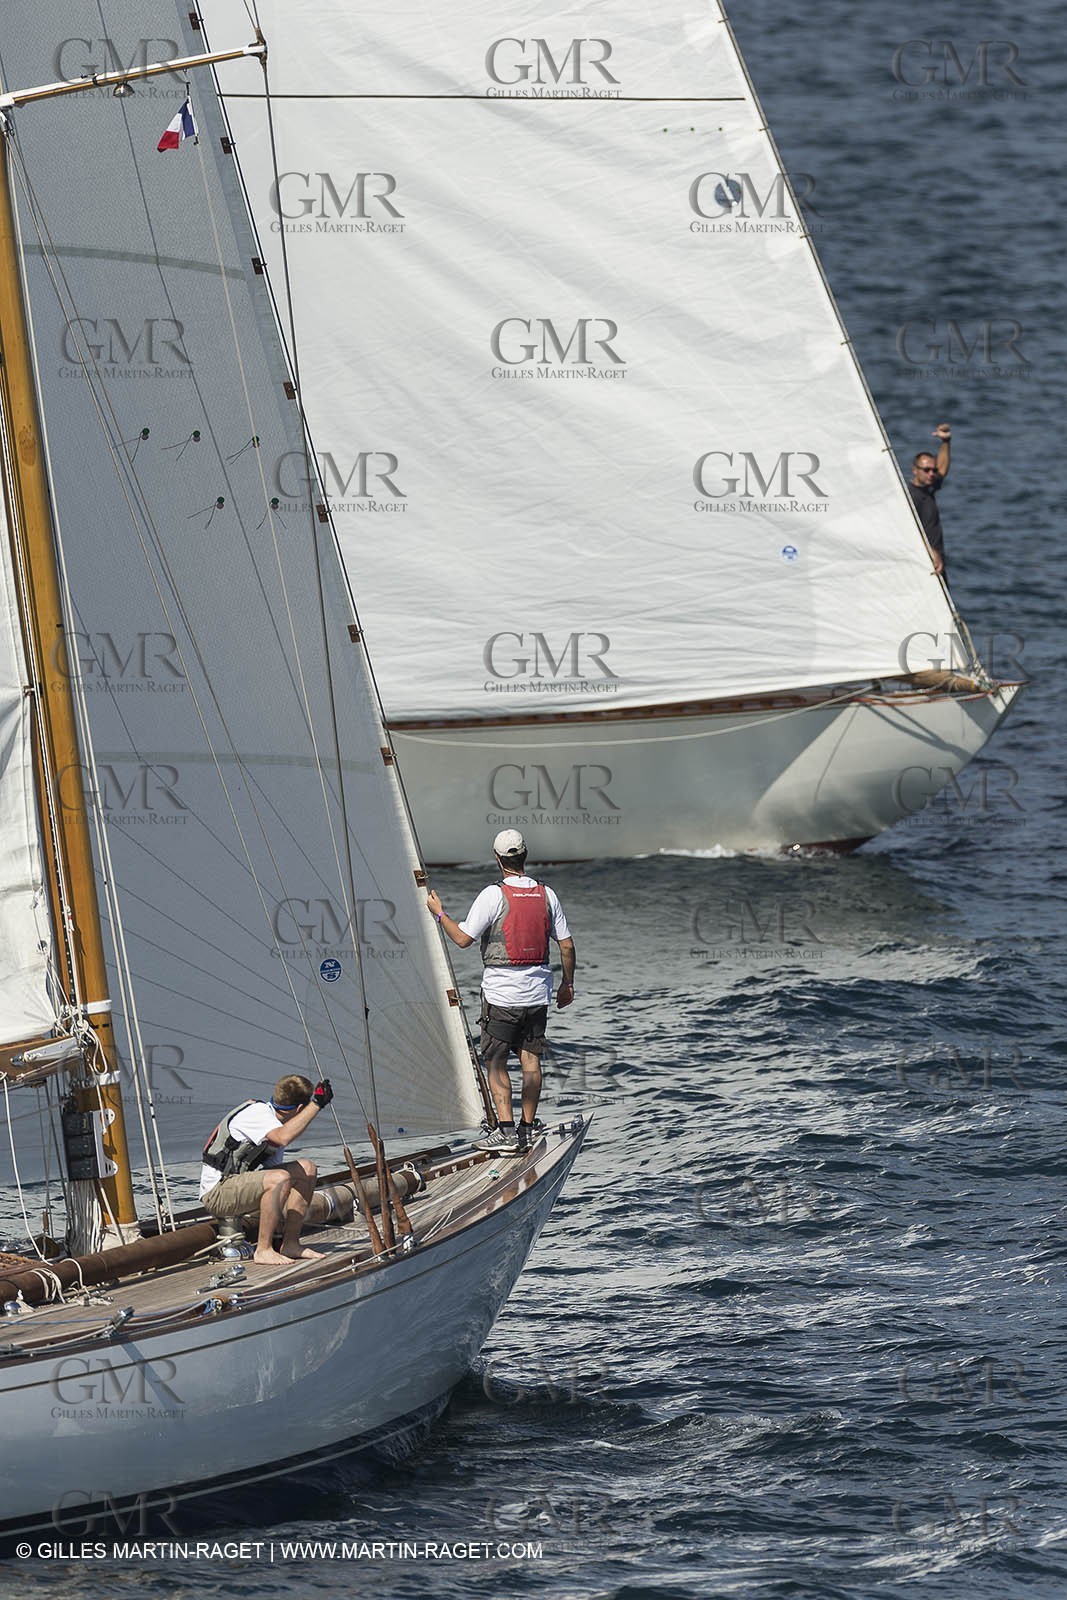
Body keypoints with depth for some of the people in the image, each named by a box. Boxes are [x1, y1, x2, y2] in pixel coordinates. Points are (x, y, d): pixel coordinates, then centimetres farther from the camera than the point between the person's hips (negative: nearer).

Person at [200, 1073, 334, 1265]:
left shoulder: (275, 1123, 12)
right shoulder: (256, 1113, -17)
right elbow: (283, 1138, -36)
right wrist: (317, 1104, -32)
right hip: (216, 1192, -9)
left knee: (307, 1169, 2)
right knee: (280, 1179, -32)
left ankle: (290, 1244, 1)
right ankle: (263, 1250, -21)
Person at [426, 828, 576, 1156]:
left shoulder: (494, 895, -13)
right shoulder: (547, 895, 2)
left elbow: (462, 938, -12)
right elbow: (566, 946, 6)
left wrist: (439, 913, 4)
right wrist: (567, 983, 19)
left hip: (501, 993, -5)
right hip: (537, 992, 5)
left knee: (495, 1061, 0)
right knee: (530, 1058, 12)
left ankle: (506, 1131, -10)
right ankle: (529, 1128, 15)